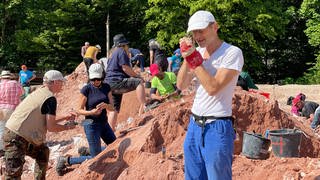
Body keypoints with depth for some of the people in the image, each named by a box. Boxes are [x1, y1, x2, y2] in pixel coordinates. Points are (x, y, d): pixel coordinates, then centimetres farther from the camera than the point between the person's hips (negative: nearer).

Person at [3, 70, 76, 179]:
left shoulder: (39, 92, 16)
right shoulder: (50, 98, -13)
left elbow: (46, 120, 25)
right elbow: (51, 127, -15)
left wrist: (65, 117, 28)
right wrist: (67, 127, 1)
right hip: (17, 138, -10)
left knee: (43, 152, 24)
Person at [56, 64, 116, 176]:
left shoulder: (106, 88, 2)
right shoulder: (86, 89, -12)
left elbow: (112, 108, -1)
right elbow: (80, 110, -8)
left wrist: (105, 105, -22)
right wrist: (91, 112, -26)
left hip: (104, 123, 6)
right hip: (91, 125, -6)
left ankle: (85, 151, 28)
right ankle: (65, 161, 8)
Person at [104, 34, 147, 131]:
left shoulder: (114, 53, 26)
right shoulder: (121, 51, -4)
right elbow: (125, 68, -14)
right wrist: (138, 76, -5)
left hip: (109, 83, 10)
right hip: (116, 82, -10)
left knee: (114, 109, 12)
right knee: (139, 82, -22)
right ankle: (143, 106, -31)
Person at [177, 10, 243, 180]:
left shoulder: (233, 53, -12)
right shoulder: (198, 52, 9)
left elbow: (213, 88, -20)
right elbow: (181, 85, 4)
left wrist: (194, 57, -16)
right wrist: (187, 58, -9)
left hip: (216, 128, -7)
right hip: (194, 125, 7)